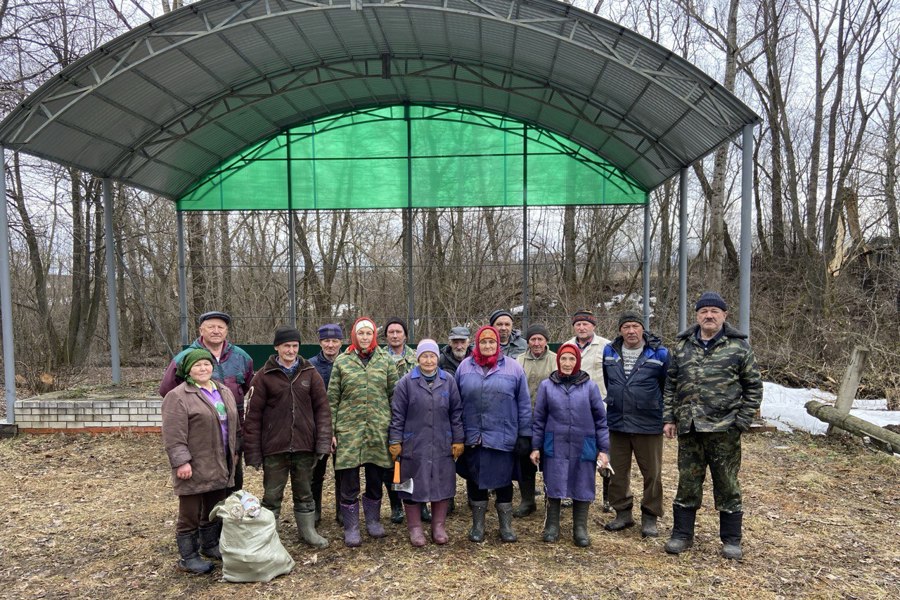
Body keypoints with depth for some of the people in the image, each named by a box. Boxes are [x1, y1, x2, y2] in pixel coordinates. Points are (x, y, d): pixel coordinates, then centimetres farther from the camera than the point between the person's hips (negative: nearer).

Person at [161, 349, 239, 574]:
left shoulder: (224, 392, 10)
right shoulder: (178, 396, -13)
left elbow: (233, 424, 18)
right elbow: (174, 435, -17)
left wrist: (234, 452, 17)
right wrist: (181, 461, -21)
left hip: (219, 466, 7)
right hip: (194, 467, -7)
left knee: (215, 509, 18)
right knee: (190, 513, 4)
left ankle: (210, 545, 35)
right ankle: (188, 557, 17)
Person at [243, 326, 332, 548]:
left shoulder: (310, 373, 2)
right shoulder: (264, 376, -4)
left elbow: (322, 408, 2)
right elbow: (253, 416, -4)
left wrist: (323, 441, -6)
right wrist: (253, 453, -7)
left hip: (304, 446, 2)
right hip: (274, 447, -2)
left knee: (304, 493, 16)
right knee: (272, 495, 9)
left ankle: (308, 530, 31)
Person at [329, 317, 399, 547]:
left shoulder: (386, 361, 5)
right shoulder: (342, 362, 3)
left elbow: (395, 397, 5)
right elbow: (332, 399, 2)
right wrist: (331, 431, -2)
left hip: (378, 430, 1)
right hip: (349, 428, -1)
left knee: (376, 478, 12)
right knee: (348, 481, 4)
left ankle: (373, 520, 31)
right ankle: (351, 527, 18)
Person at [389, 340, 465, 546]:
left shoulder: (448, 381, 4)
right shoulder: (407, 382, -3)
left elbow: (456, 413, 7)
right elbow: (397, 414, -2)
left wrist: (458, 440, 5)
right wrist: (395, 442, -4)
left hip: (442, 446, 2)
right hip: (414, 445, -2)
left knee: (442, 485, 9)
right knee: (414, 486, 6)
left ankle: (439, 527, 25)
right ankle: (415, 528, 22)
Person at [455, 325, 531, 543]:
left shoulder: (513, 368, -1)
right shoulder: (465, 367, 3)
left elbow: (524, 404, 1)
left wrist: (525, 435, -2)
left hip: (503, 437, -1)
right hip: (472, 438, 2)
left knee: (503, 481, 11)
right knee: (474, 480, 13)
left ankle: (506, 525, 27)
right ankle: (477, 524, 30)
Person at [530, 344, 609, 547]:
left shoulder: (590, 386, 0)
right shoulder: (546, 385, 0)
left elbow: (601, 419, 3)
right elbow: (539, 418, 5)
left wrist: (603, 449, 1)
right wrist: (536, 447, 3)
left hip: (583, 448, 0)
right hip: (555, 448, 0)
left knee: (581, 488, 8)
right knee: (554, 487, 7)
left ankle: (580, 529, 24)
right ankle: (551, 526, 23)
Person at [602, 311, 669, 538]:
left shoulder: (659, 354, -5)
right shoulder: (609, 352, 5)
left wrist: (667, 416, 8)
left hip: (649, 425, -3)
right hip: (616, 423, 3)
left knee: (652, 472, 5)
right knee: (618, 471, 11)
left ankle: (650, 517, 20)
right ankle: (623, 513, 25)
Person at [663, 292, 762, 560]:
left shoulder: (739, 346, -1)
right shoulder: (682, 345, 8)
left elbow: (754, 386, 1)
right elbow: (671, 384, 11)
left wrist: (742, 421, -6)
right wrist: (669, 418, 6)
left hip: (724, 429, -3)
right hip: (689, 428, 3)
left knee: (727, 485, 9)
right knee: (687, 484, 12)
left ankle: (731, 540, 24)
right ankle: (682, 534, 24)